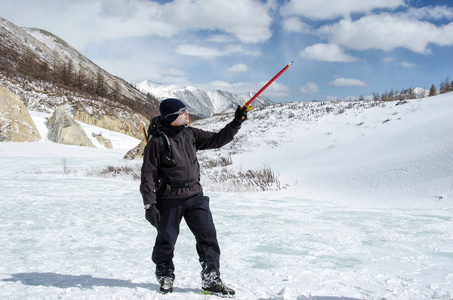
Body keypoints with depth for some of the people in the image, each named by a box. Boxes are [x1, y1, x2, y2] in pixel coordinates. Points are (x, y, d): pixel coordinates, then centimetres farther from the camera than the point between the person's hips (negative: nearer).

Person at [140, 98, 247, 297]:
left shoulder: (190, 134, 5)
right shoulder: (157, 142, -11)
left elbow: (217, 140, 9)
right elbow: (148, 175, -10)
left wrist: (236, 123, -2)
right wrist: (149, 205, -13)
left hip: (195, 195, 5)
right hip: (169, 200, -4)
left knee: (208, 235, -2)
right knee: (166, 239, 7)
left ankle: (210, 281, 8)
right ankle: (165, 276, 34)